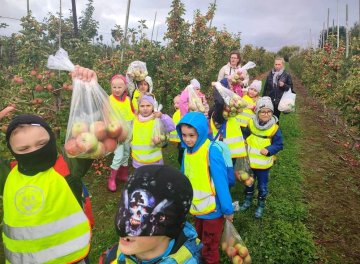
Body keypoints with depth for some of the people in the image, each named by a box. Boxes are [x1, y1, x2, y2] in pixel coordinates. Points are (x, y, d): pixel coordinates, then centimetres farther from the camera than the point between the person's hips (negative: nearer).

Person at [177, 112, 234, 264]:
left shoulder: (211, 151, -25)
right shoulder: (187, 150, -3)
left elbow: (221, 181, -22)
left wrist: (227, 209, -17)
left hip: (212, 208, -6)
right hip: (196, 206, 7)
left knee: (210, 246, 15)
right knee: (200, 241, 28)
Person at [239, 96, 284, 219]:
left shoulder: (274, 128, -17)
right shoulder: (251, 123, -8)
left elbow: (279, 145, -11)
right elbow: (245, 136, 9)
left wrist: (268, 150, -26)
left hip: (263, 163, -3)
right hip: (249, 161, 3)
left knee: (262, 186, 14)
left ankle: (261, 205, 36)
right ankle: (248, 200, 44)